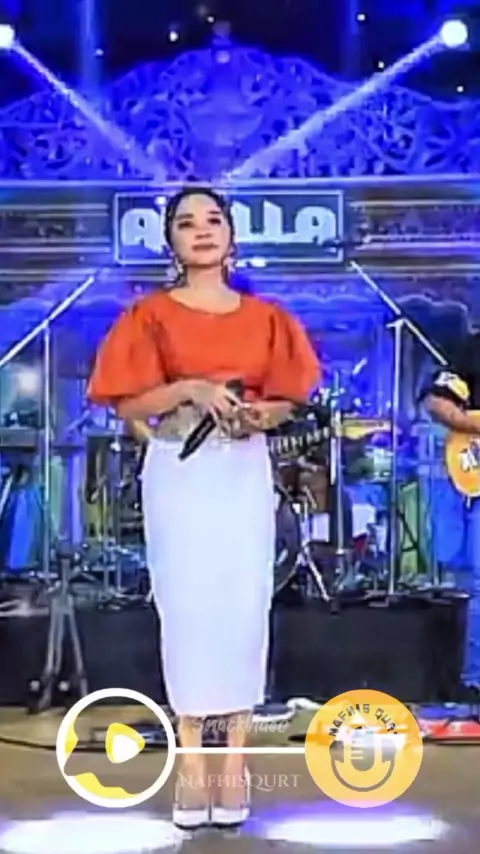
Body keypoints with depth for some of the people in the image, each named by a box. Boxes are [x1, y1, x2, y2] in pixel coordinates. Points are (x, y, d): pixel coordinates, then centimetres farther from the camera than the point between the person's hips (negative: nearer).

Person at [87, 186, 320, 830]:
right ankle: (191, 762, 6)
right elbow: (129, 404, -4)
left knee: (245, 605, -1)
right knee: (187, 606, -2)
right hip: (178, 473, -2)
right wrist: (190, 389, -18)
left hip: (246, 472, 2)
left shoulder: (265, 317, 7)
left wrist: (262, 413, -13)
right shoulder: (152, 315, 1)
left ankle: (235, 759, 8)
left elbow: (287, 398, 8)